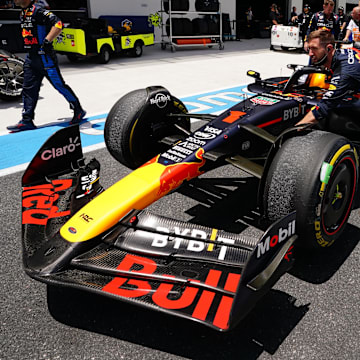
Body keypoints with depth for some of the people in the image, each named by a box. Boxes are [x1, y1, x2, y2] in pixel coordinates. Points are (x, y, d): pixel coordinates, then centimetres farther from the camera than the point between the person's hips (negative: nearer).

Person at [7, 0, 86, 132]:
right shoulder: (22, 13, 15)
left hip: (44, 56, -9)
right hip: (31, 56, 9)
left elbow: (58, 24, -24)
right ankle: (27, 120, 9)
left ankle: (79, 111, 13)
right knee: (28, 88, 6)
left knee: (59, 84, -3)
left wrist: (47, 41, -25)